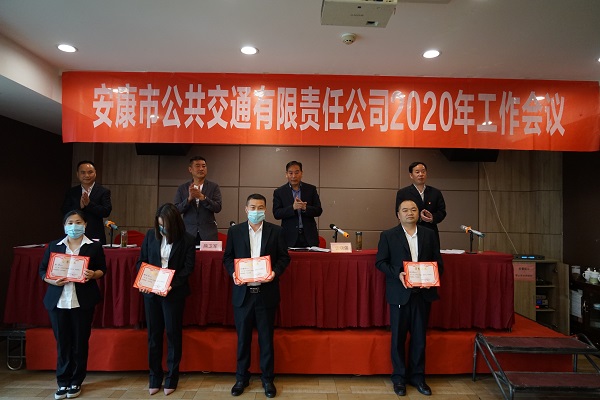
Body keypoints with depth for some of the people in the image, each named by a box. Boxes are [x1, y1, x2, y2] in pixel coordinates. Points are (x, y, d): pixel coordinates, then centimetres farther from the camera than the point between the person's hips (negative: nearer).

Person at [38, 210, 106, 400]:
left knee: (80, 341, 6)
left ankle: (76, 382, 20)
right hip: (58, 301, 1)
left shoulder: (94, 246, 3)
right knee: (62, 342, 6)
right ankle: (62, 382, 20)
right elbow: (42, 270, 8)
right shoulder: (53, 246, 8)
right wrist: (53, 281, -11)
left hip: (83, 301, -1)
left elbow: (102, 270, 5)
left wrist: (93, 274, -17)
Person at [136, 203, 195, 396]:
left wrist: (172, 285, -20)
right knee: (153, 335, 12)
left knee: (173, 335, 8)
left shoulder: (187, 240, -8)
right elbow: (141, 261, 6)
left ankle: (171, 379, 22)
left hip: (173, 293, -3)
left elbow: (188, 268, -8)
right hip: (151, 292, 3)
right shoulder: (150, 235, 1)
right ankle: (154, 378, 26)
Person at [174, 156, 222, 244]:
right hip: (188, 233, 1)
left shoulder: (214, 187, 4)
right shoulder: (182, 188, 7)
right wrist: (189, 198, -16)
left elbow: (218, 208, -6)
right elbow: (176, 210, 0)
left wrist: (202, 197, -19)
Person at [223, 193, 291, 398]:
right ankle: (241, 378, 30)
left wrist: (275, 272, -16)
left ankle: (267, 379, 26)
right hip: (242, 293, 1)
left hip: (266, 293, -1)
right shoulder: (235, 231, 3)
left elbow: (284, 257, 1)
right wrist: (233, 273, -12)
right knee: (243, 338, 13)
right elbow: (227, 257, 6)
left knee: (266, 338, 10)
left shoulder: (276, 231, -1)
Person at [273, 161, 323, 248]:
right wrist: (293, 207, -19)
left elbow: (318, 211, 3)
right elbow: (276, 214, -4)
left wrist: (305, 208, -17)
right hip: (290, 237, -1)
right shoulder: (279, 192, 4)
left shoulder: (311, 189, 7)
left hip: (309, 236, 1)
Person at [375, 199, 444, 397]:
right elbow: (380, 262, -3)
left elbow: (438, 261, 8)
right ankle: (399, 378, 23)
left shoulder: (429, 234, 7)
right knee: (398, 337, 7)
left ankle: (417, 376, 27)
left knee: (419, 337, 11)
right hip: (400, 293, -2)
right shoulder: (388, 235, -1)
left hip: (423, 292, 2)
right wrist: (398, 274, -17)